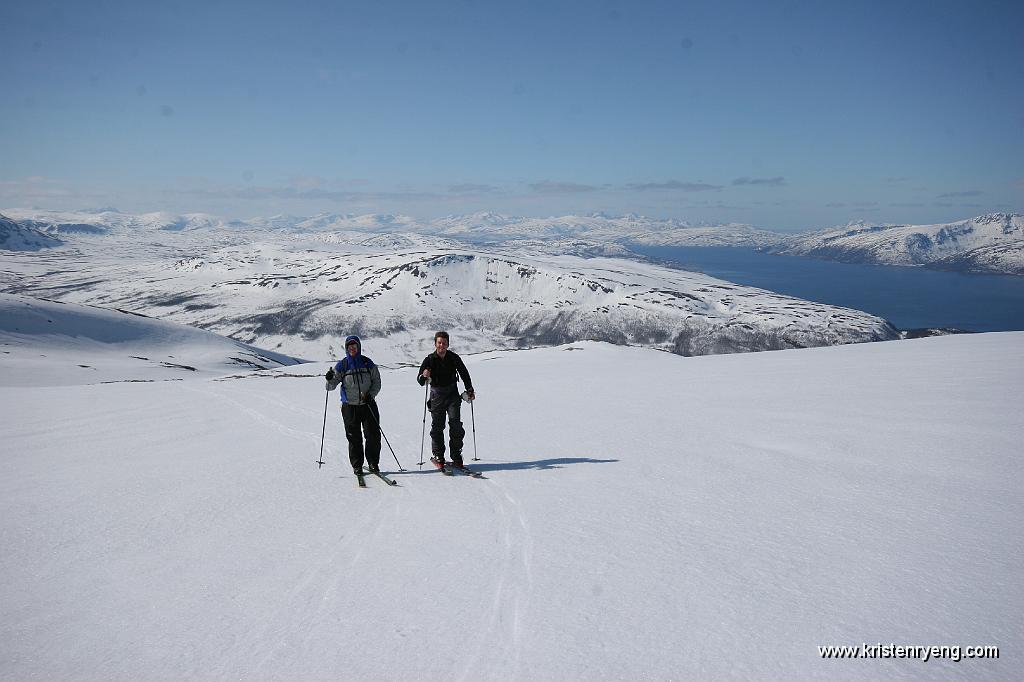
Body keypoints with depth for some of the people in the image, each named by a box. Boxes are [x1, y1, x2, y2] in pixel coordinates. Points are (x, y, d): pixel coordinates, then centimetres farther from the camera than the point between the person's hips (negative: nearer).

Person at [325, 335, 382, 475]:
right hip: (349, 406, 0)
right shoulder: (342, 365, 4)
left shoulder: (368, 363, 4)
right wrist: (330, 379, -21)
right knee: (354, 437, 1)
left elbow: (377, 382, 7)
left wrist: (370, 394, -10)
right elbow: (331, 386, 2)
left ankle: (373, 463, 13)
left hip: (368, 404, 1)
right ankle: (357, 465, 12)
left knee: (373, 435, -1)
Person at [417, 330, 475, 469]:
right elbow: (420, 381, -5)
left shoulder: (454, 358, 0)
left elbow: (464, 373, 14)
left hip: (453, 395, 1)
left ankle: (456, 456, -3)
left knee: (456, 424, -10)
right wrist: (423, 376, -28)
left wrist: (469, 390, 8)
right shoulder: (430, 360, -4)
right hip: (437, 396, 0)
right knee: (437, 426, -1)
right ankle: (438, 456, 10)